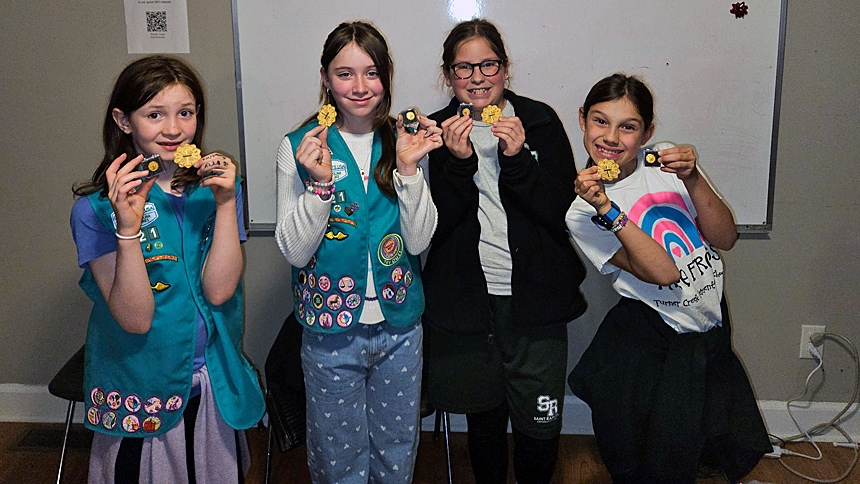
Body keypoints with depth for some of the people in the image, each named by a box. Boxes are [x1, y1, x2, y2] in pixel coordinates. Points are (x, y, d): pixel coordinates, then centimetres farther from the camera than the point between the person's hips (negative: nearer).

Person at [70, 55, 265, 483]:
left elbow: (218, 291, -14)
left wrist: (226, 202, -22)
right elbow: (135, 319, -19)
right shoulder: (96, 208, -13)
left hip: (215, 384, 3)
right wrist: (128, 229, -31)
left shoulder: (214, 188, -3)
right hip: (140, 391, -3)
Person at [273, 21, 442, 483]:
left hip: (399, 327, 2)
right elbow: (295, 251, -11)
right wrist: (320, 181, -24)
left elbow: (418, 241, -7)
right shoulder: (299, 147, -7)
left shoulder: (404, 141, 0)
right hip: (330, 330, -2)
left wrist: (408, 169, -19)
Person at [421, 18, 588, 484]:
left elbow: (564, 210, -6)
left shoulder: (539, 121, 1)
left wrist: (517, 158, -18)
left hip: (535, 300, 0)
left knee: (540, 427, 4)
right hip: (465, 302, 1)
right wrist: (459, 162, -19)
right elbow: (433, 225, -6)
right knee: (484, 419, 15)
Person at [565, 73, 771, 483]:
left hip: (712, 327, 5)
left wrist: (693, 179, -18)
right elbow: (663, 272, -22)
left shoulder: (663, 164, -2)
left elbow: (725, 238, -4)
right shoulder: (583, 214, -12)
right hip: (655, 344, -4)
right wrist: (606, 209, -30)